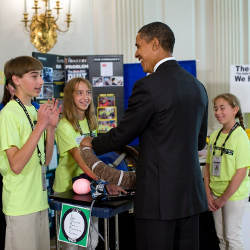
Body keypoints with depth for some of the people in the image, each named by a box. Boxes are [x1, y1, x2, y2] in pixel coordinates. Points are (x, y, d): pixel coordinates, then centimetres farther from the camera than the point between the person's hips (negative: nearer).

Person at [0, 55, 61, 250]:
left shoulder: (35, 111, 9)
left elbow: (45, 160, 10)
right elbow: (16, 165, -24)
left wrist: (51, 126, -3)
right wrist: (40, 126, -25)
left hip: (40, 200, 8)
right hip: (20, 205, -8)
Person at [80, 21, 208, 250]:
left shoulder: (148, 86, -13)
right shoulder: (197, 86, 10)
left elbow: (122, 135, -7)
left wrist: (91, 144, 13)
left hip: (159, 196, -7)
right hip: (192, 194, 8)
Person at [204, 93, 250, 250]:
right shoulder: (214, 135, 5)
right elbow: (208, 166, 9)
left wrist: (223, 199, -13)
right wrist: (208, 194, 0)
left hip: (234, 195, -6)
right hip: (215, 194, 6)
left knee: (232, 237, 4)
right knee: (221, 237, 15)